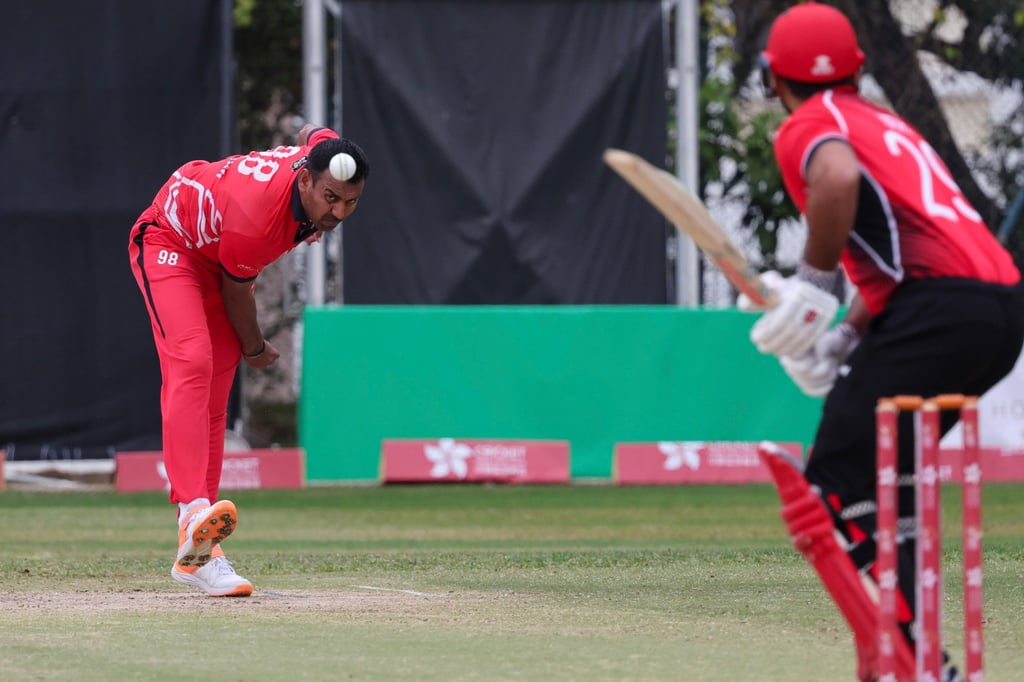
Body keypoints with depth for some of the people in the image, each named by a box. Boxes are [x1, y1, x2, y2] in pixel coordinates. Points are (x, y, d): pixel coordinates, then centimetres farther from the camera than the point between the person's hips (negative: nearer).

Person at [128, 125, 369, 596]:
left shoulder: (326, 151, -22)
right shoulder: (253, 220, -40)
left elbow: (312, 132, 5)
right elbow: (235, 292, -20)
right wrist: (255, 348, -1)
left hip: (219, 252, 8)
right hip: (169, 243, -8)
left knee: (213, 401, 1)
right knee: (191, 364, -31)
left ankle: (195, 555, -1)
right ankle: (194, 512, -47)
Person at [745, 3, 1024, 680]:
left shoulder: (807, 126, 4)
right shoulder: (887, 122, 30)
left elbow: (839, 175, -21)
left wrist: (815, 284, -11)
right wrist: (845, 337, 15)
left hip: (939, 311, -9)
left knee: (834, 493, -10)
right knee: (880, 469, 24)